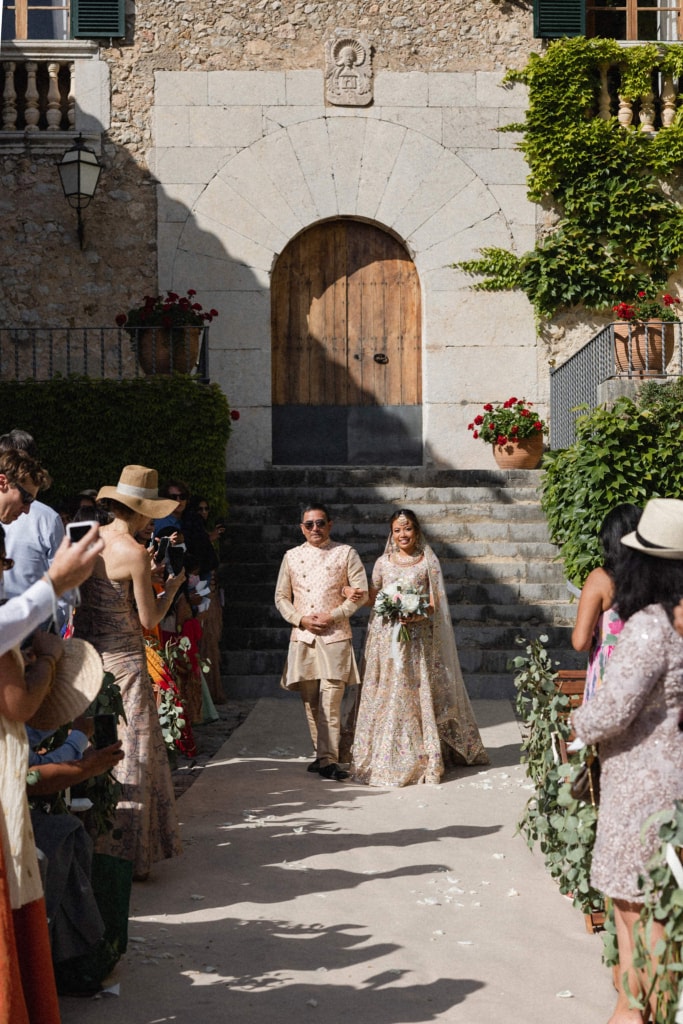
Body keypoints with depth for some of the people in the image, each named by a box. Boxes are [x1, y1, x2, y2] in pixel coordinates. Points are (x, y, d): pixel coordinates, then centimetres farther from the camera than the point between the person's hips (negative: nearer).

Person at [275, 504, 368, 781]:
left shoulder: (345, 553, 5)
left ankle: (328, 760, -11)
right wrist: (300, 619, -4)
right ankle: (323, 755, 17)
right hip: (302, 636, 3)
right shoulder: (292, 556, 12)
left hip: (335, 636, -3)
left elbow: (361, 592, 2)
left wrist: (333, 616, -9)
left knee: (330, 700, -11)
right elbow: (281, 597, 13)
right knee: (310, 701, 6)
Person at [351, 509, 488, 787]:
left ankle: (422, 759, 3)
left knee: (418, 695, -3)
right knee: (387, 696, 0)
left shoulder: (428, 562, 4)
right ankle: (385, 759, 5)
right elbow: (373, 598, 11)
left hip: (418, 637, -2)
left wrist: (418, 614, -17)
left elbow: (435, 603, 1)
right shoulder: (383, 563, 10)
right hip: (387, 636, 2)